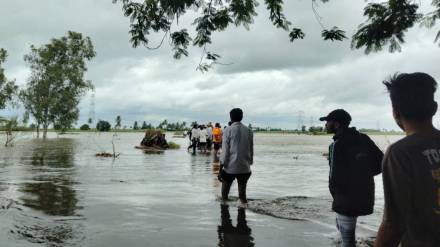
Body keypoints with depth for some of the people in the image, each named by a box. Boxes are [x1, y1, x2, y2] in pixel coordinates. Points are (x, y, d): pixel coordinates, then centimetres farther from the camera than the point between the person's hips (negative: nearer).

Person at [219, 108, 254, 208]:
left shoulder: (228, 130, -4)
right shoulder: (248, 131, 7)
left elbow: (225, 151, -8)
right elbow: (251, 151, 11)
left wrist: (220, 169, -4)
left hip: (230, 167, -3)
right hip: (245, 168, 3)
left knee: (225, 192, 13)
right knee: (242, 191, 11)